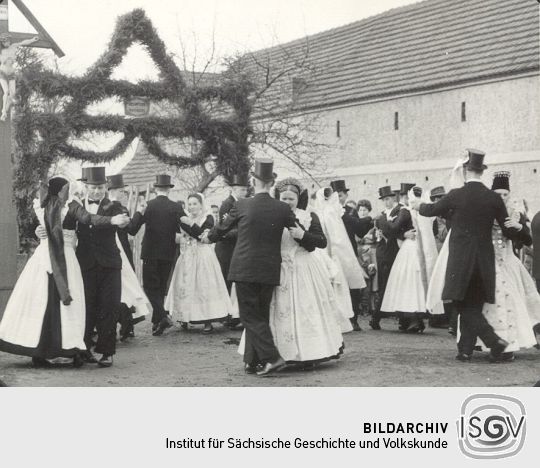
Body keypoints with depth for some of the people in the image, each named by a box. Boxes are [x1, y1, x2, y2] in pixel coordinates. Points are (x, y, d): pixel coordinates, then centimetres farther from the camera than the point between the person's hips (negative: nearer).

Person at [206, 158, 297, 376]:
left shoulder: (242, 205, -6)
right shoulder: (283, 209, -2)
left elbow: (222, 228, 10)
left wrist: (209, 237, 30)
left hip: (244, 270, -3)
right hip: (270, 271, 3)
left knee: (251, 316, 1)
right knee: (261, 315, 13)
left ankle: (272, 357, -13)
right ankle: (253, 362, 16)